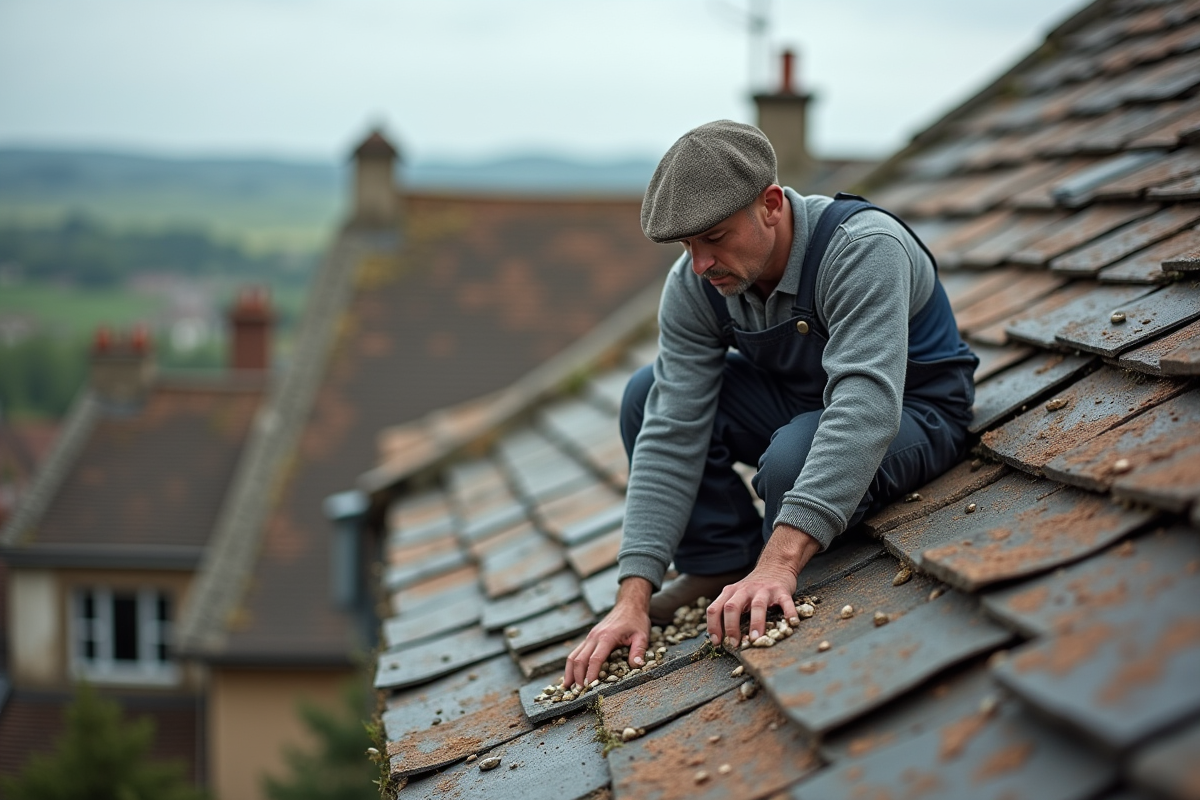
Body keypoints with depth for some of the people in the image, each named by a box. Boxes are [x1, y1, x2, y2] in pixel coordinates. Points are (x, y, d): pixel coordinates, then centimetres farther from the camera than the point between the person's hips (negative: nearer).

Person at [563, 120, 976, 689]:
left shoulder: (863, 248, -34)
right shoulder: (693, 285, -16)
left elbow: (864, 408, -46)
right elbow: (672, 436, -20)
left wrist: (778, 562, -56)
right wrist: (634, 596, -30)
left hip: (912, 412, -6)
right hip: (796, 398, 6)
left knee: (794, 459, -36)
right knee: (649, 397, -13)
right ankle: (720, 568, -1)